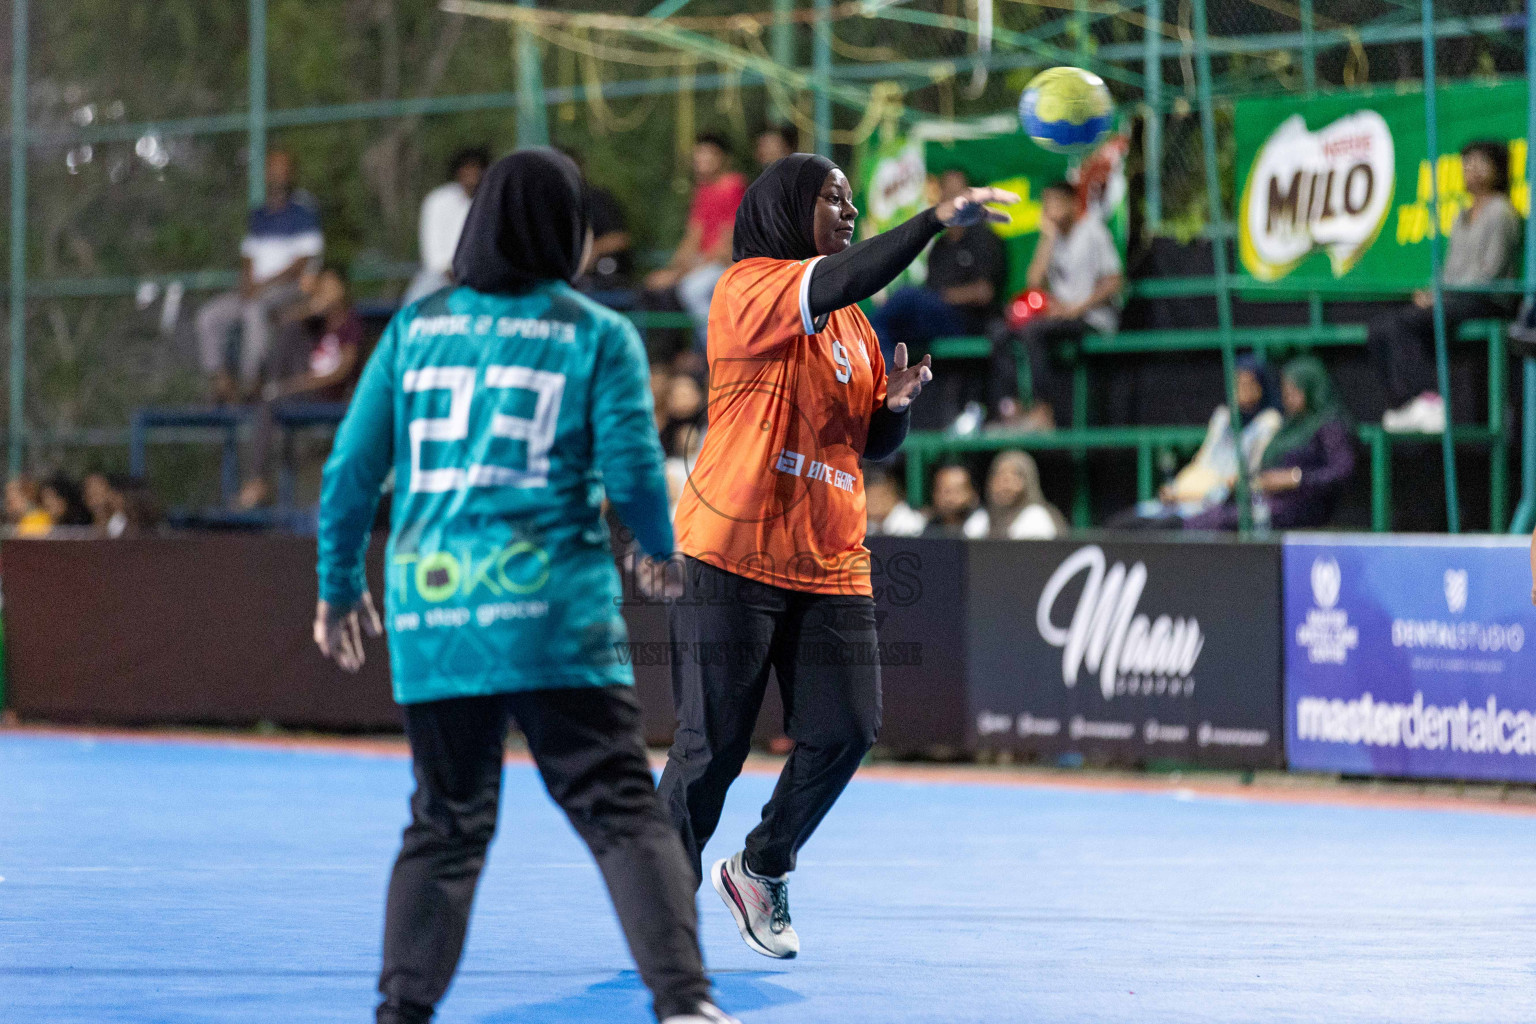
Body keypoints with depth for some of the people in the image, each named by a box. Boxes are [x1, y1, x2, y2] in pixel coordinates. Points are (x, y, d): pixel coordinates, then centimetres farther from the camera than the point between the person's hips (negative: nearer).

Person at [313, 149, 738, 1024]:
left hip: (430, 609, 4)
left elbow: (352, 469, 12)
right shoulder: (599, 336, 3)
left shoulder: (415, 328, 12)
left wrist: (340, 585, 24)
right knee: (623, 812, -6)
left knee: (445, 826, 15)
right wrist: (671, 556, 18)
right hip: (553, 614, -3)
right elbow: (633, 476, -2)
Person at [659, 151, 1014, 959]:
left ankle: (762, 870, 20)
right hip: (733, 556, -6)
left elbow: (873, 443, 22)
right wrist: (936, 221, -35)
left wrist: (900, 400, 0)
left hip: (829, 562, 7)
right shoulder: (749, 287, -8)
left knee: (845, 730, -4)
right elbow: (839, 282, -28)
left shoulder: (854, 325, 15)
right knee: (713, 742, -3)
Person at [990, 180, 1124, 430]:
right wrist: (1048, 237, 0)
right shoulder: (1054, 236, 15)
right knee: (1000, 335, -11)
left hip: (1094, 318, -8)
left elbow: (1115, 282, -12)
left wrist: (1076, 308, -17)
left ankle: (1044, 411, -33)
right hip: (1059, 312, 8)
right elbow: (1035, 281, 4)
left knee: (1033, 332, -32)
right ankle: (1010, 408, -21)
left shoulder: (1092, 229, -5)